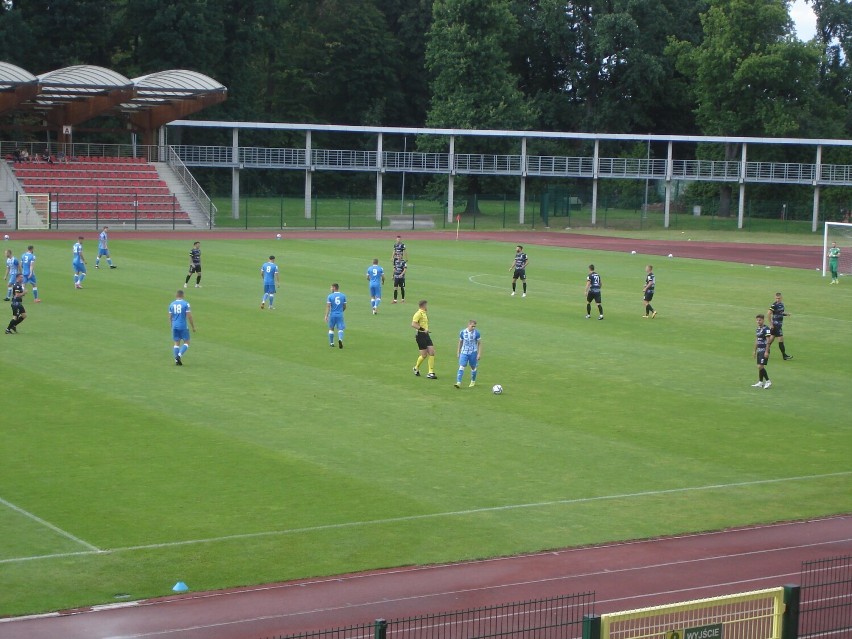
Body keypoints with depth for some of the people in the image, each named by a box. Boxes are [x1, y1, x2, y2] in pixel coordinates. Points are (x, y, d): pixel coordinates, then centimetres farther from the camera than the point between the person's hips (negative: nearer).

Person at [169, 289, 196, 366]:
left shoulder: (172, 304, 6)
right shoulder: (186, 304, -7)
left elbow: (170, 317, 10)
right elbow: (189, 317, -9)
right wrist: (193, 327, 0)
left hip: (174, 326, 4)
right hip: (183, 326, -4)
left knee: (177, 343, 11)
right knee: (186, 342, 7)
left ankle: (177, 360, 5)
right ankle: (179, 355, -14)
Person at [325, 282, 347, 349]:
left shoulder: (330, 296, -5)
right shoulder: (343, 296, 2)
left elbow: (328, 307, -10)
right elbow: (344, 307, 7)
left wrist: (326, 316, -11)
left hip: (332, 315, -1)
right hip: (340, 315, 1)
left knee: (331, 328, 15)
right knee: (340, 329, 1)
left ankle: (331, 343, 20)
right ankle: (340, 339, -27)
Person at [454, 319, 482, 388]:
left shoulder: (476, 333, -9)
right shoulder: (462, 332, -3)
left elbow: (479, 343, -2)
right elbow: (460, 342, 10)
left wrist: (479, 354, -7)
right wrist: (458, 352, 13)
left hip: (473, 353, -1)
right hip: (464, 352, 1)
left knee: (473, 367, 11)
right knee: (461, 367, -11)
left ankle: (473, 382, 31)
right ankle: (458, 383, -18)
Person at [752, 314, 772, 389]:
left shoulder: (766, 329, -13)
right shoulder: (757, 329, 14)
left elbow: (768, 341, -16)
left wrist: (766, 352, -20)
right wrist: (755, 351, 21)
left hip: (764, 351, -9)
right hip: (759, 350, 9)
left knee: (760, 366, -13)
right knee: (759, 367, 10)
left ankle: (768, 381, -3)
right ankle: (760, 383, 16)